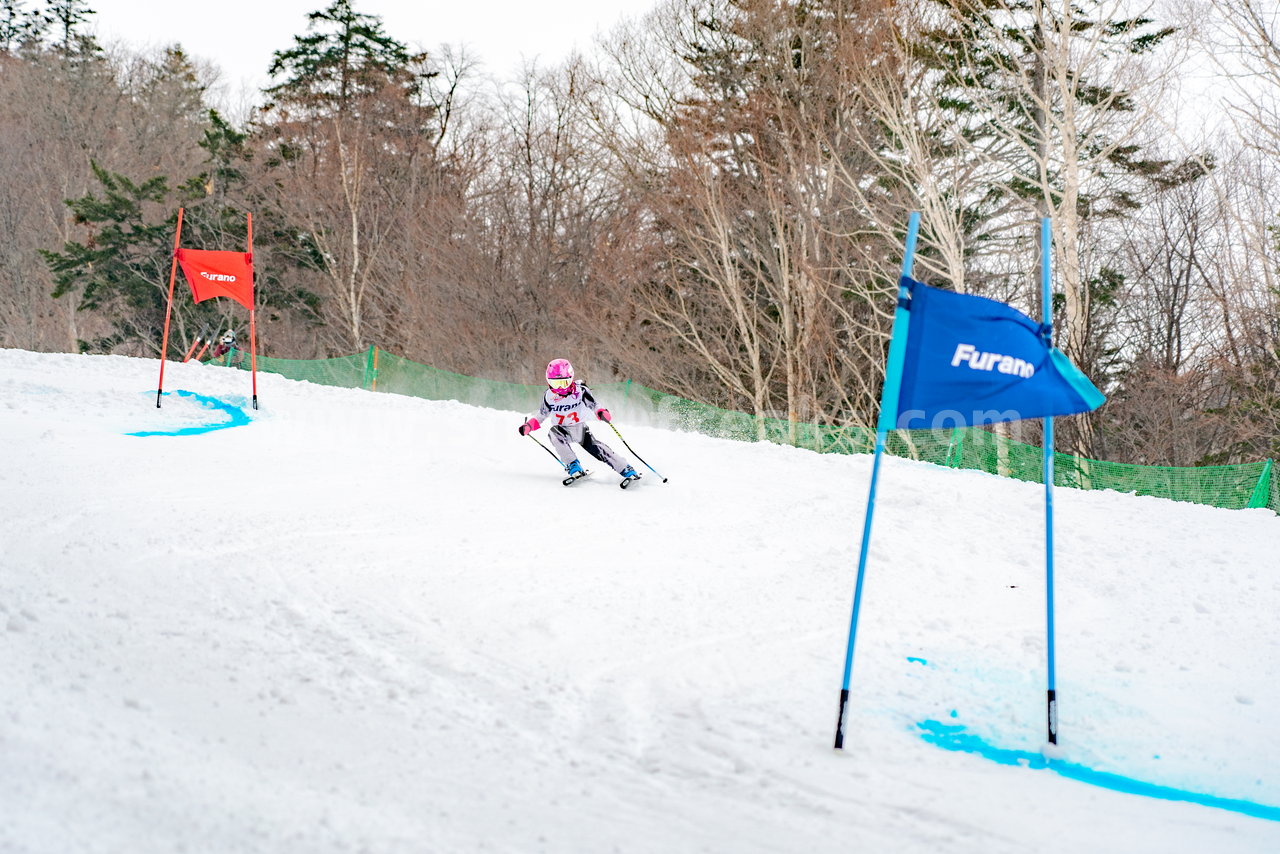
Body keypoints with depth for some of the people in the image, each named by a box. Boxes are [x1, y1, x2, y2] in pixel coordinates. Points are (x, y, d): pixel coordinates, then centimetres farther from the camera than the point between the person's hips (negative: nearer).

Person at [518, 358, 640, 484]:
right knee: (554, 433, -31)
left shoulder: (580, 391, -15)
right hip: (562, 431, 2)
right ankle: (574, 468, -31)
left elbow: (594, 405, -19)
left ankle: (628, 471, -19)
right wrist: (529, 425, -8)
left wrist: (602, 413, -42)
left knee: (596, 447, -20)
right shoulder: (549, 396, -7)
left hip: (580, 428, -1)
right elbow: (542, 415, 7)